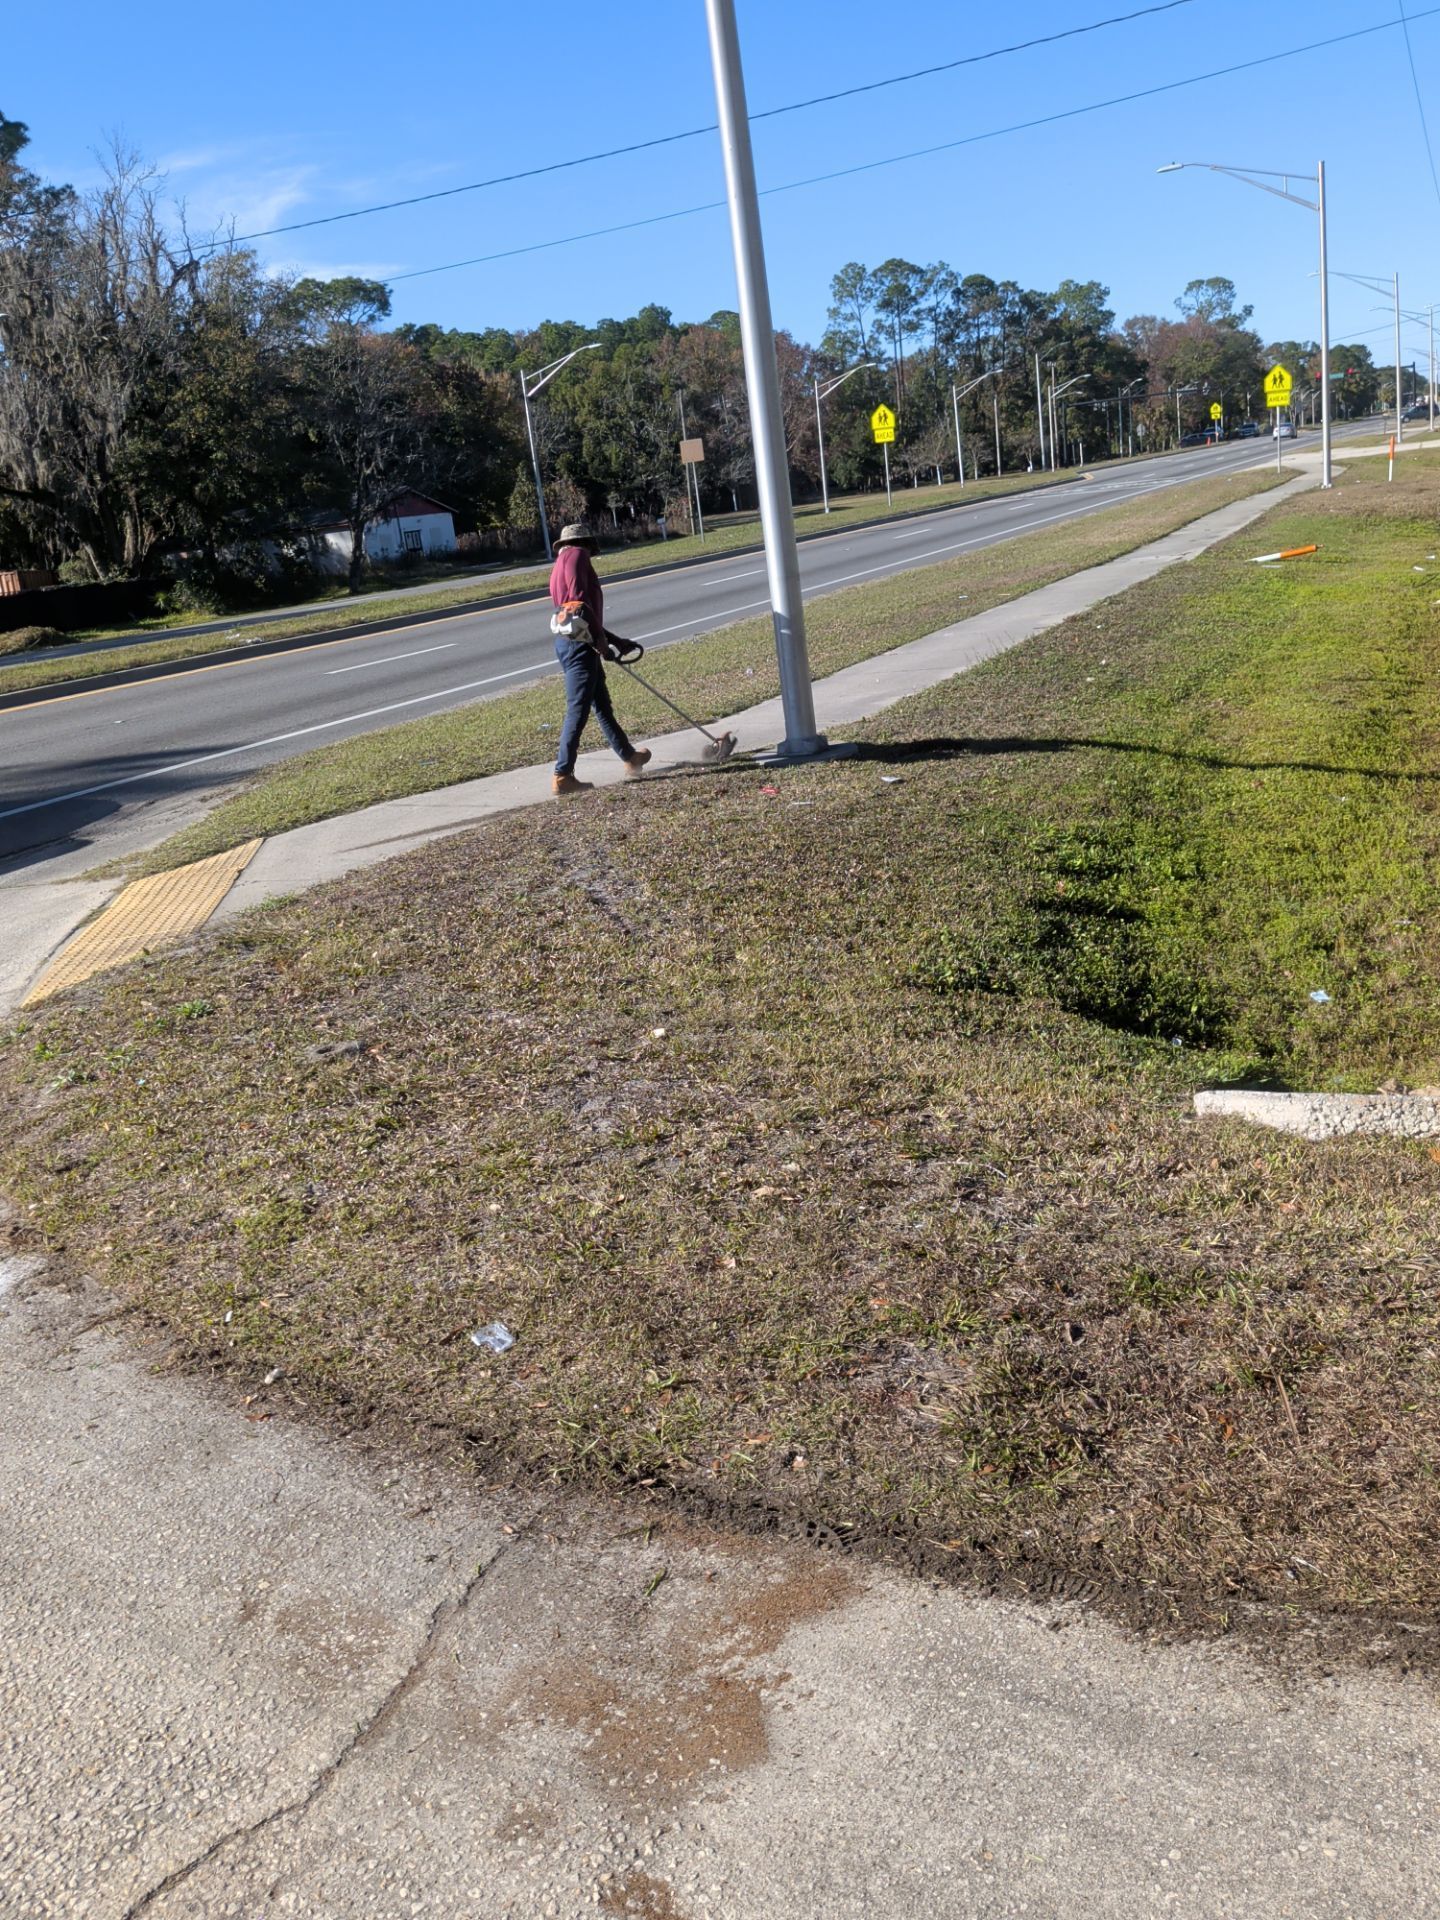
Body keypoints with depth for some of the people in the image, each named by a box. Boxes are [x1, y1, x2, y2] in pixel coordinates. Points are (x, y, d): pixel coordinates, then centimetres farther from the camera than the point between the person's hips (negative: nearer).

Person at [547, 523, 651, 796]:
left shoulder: (559, 567, 25)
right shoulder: (576, 555, -3)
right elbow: (579, 597, -17)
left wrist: (612, 639, 30)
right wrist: (598, 635, -17)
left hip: (577, 642, 10)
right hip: (578, 643, -10)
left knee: (602, 706, 19)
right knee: (578, 712, -10)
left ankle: (630, 758, 32)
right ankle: (562, 776, -11)